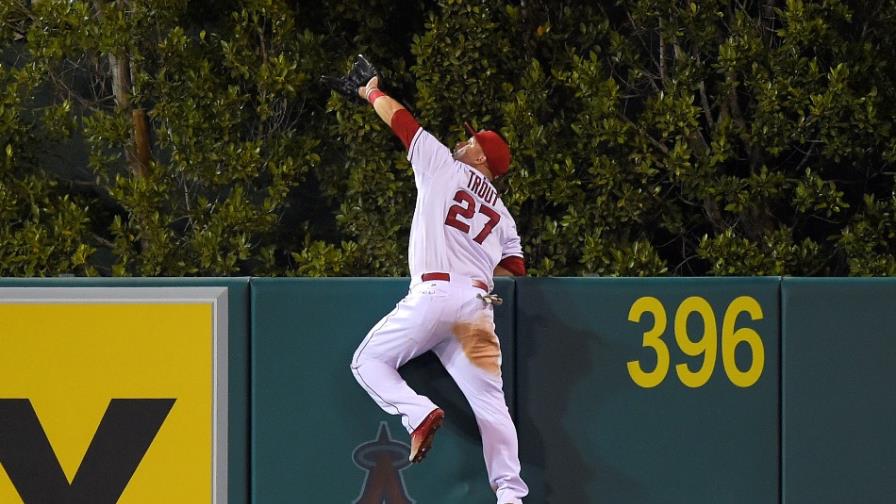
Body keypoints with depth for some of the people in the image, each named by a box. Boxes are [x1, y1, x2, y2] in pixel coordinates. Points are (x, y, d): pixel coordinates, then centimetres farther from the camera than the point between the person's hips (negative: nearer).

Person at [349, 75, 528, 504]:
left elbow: (399, 119, 17)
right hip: (478, 303, 5)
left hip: (434, 295, -5)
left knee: (369, 361, 8)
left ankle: (418, 413, -17)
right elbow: (514, 268, 18)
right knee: (489, 400, 4)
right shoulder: (502, 215, 24)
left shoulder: (444, 166, 11)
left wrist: (373, 94, 34)